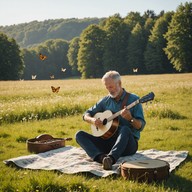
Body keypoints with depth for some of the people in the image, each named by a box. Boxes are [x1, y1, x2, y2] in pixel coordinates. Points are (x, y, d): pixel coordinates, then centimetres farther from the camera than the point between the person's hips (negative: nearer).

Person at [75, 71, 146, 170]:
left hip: (128, 144, -4)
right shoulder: (105, 101, 10)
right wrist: (92, 120, -9)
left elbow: (141, 126, -9)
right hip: (108, 140, 5)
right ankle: (101, 157, -39)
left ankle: (110, 158, -58)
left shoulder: (133, 99, -3)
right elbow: (86, 115, 14)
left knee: (125, 129, -38)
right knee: (79, 135, -13)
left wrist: (130, 119, -30)